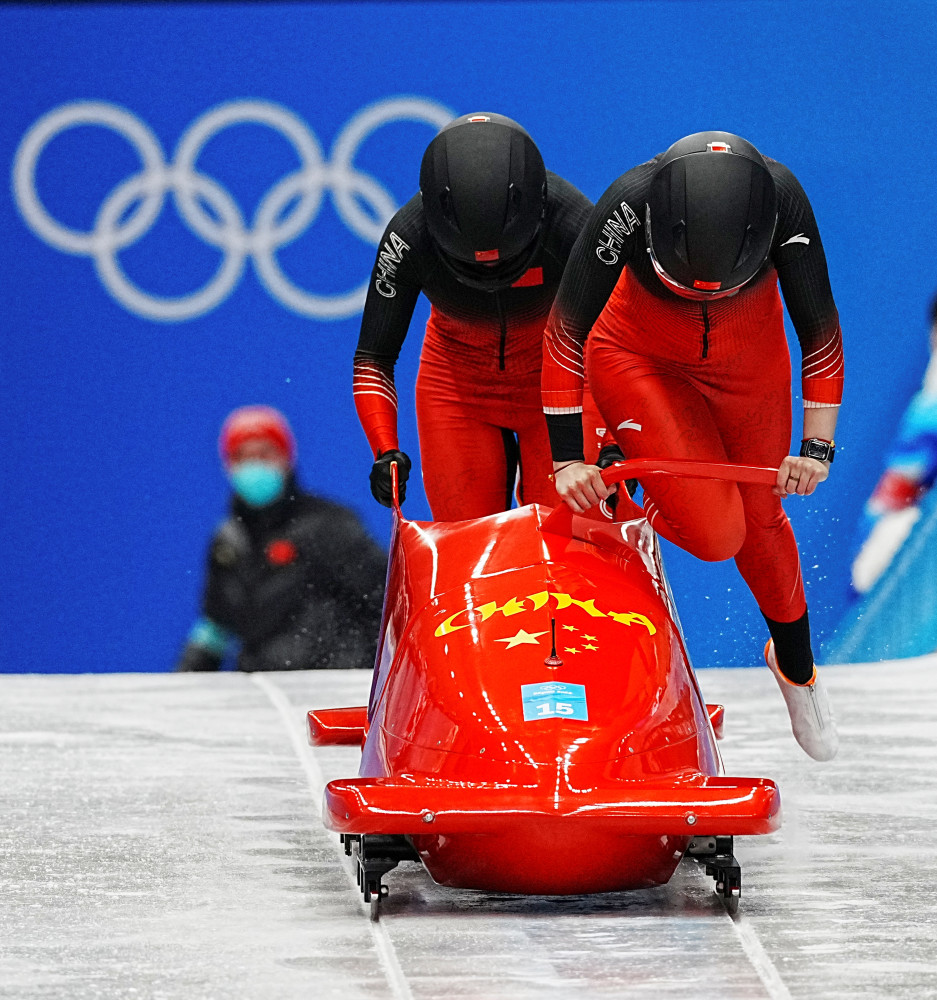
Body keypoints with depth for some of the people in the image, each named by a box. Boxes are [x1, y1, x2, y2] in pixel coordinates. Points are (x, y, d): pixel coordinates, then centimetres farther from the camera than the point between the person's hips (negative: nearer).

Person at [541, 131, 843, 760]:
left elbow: (820, 329, -18)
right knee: (715, 536, -17)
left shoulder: (783, 201, -32)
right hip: (641, 359, -2)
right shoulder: (630, 205, -37)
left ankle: (797, 665, 40)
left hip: (749, 360, 2)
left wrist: (818, 447, -21)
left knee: (760, 519, 13)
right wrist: (567, 458, -24)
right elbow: (566, 332, -25)